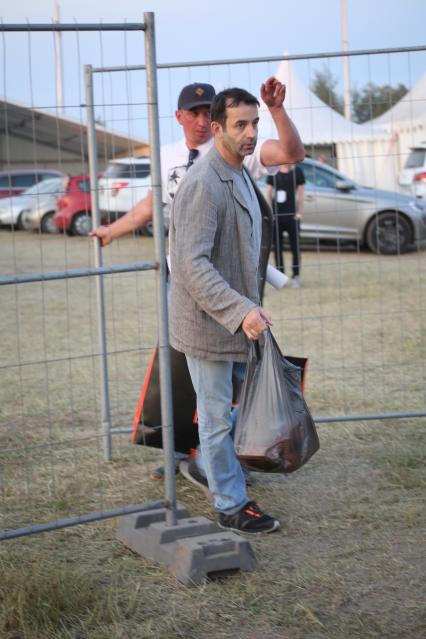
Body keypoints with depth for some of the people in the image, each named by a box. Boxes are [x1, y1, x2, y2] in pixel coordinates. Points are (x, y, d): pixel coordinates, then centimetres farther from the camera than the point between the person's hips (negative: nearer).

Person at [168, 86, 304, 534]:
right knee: (217, 417, 3)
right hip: (208, 318, -9)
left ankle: (229, 486, 37)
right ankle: (231, 508, 13)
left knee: (220, 412, 22)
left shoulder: (241, 176, 10)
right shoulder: (204, 184, -22)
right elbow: (194, 264, -28)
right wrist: (241, 311, -36)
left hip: (234, 315, 9)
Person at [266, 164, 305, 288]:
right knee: (277, 248, 4)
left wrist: (299, 212, -6)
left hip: (292, 214, -2)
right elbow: (269, 193, 9)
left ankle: (296, 277, 6)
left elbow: (301, 193, 3)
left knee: (295, 247, -1)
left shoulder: (297, 171, 3)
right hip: (276, 215, 2)